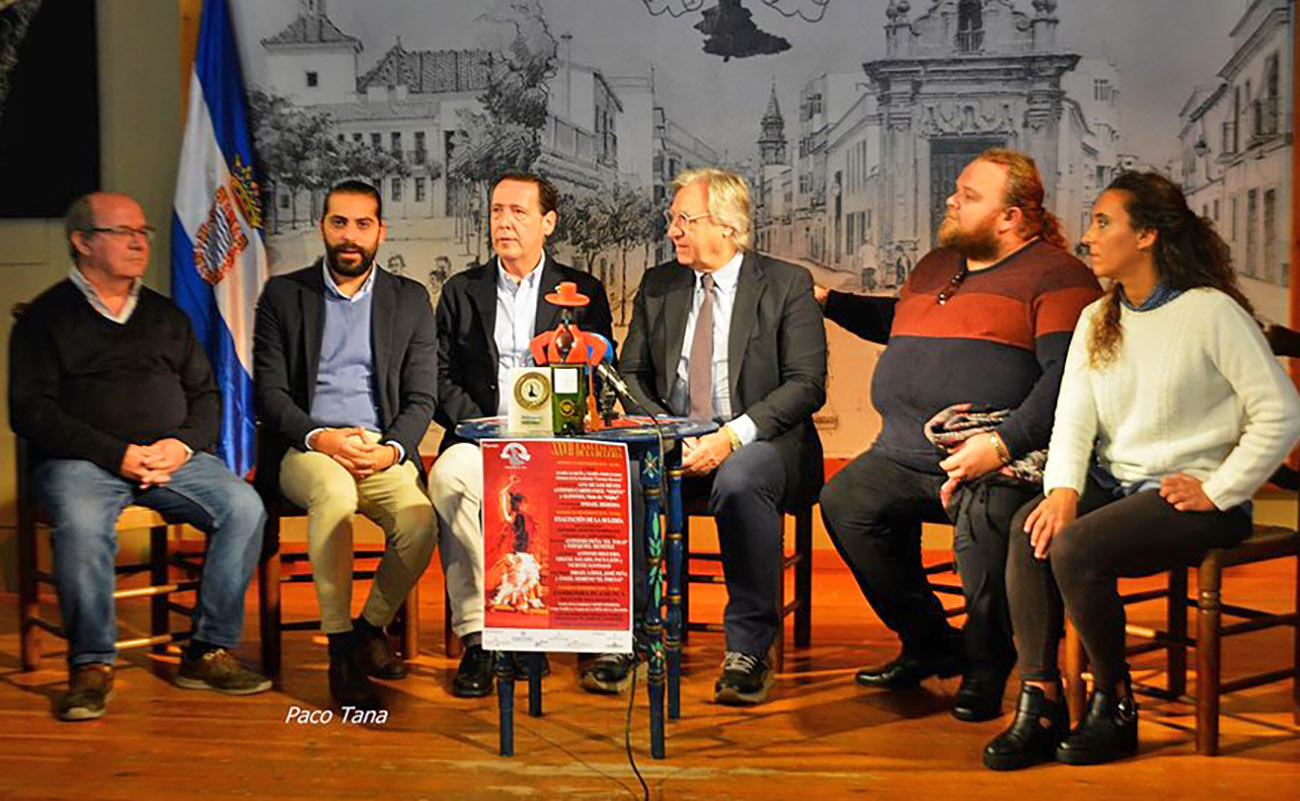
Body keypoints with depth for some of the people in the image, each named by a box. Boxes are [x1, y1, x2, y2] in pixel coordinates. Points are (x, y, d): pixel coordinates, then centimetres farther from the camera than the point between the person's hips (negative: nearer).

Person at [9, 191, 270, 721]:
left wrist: (183, 444, -4)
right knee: (81, 523, -36)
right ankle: (91, 666, -19)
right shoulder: (45, 317, 8)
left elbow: (206, 395, 19)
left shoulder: (166, 316, 22)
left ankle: (208, 653, -14)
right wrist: (117, 454, -14)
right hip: (80, 459, -3)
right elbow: (30, 411, -3)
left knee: (244, 507, -22)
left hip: (173, 456, 4)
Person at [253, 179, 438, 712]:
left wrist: (391, 449, -13)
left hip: (384, 451, 2)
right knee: (335, 494, -36)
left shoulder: (411, 300, 13)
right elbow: (269, 394, 2)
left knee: (420, 521, -29)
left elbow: (421, 399, 7)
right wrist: (319, 437, -16)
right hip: (306, 448, -1)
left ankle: (371, 627, -1)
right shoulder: (283, 295, 9)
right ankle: (341, 649, -24)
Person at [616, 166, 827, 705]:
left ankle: (748, 650, -27)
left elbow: (806, 384, -8)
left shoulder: (787, 285, -1)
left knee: (739, 480, -38)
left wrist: (732, 436, -20)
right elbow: (631, 374, 12)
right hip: (674, 443, 4)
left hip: (761, 443, -3)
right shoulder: (658, 286, 13)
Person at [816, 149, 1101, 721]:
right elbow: (895, 319, 44)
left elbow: (1066, 374, -14)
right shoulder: (935, 267, 23)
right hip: (907, 453, 8)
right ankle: (930, 643, 2)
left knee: (982, 522, -35)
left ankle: (985, 664, -5)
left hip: (999, 457, -7)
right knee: (845, 503, -15)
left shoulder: (1055, 275, -2)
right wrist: (829, 302, 32)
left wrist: (1003, 445, -23)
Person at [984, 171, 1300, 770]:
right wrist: (1063, 490, -13)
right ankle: (1039, 703, -20)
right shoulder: (1096, 320, 15)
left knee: (1075, 548, -29)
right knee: (1030, 529, -23)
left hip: (1185, 494, -6)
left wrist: (1216, 492, -11)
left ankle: (1113, 706, -8)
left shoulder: (1211, 313, -6)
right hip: (1112, 484, 6)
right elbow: (1073, 415, 5)